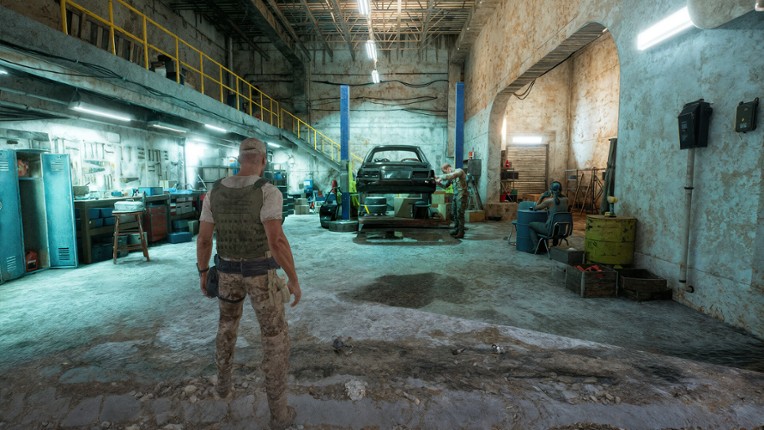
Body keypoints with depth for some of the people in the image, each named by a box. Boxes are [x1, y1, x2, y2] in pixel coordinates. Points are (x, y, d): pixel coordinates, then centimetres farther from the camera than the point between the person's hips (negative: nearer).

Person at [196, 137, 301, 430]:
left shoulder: (215, 192, -4)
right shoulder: (268, 191, -21)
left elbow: (203, 239, 0)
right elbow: (277, 240, -32)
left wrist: (203, 273, 16)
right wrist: (294, 280, -22)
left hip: (229, 271, 5)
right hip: (261, 274, -4)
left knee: (227, 324, 32)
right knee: (275, 339, 8)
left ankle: (223, 384, 48)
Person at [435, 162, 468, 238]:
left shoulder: (459, 171, -13)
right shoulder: (450, 176, 12)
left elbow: (451, 176, -33)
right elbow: (445, 185, 18)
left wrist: (441, 177, -24)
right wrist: (438, 182, 1)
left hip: (461, 195, -8)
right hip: (455, 195, 8)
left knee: (460, 214, -7)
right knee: (454, 213, 12)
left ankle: (461, 233, -1)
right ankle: (456, 229, 25)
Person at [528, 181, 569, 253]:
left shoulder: (549, 201, -15)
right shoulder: (565, 200, -2)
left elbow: (535, 208, 1)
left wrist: (542, 197, 8)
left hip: (551, 229, -6)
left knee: (530, 225, 15)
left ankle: (537, 247, 8)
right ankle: (554, 245, 47)